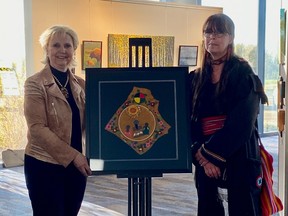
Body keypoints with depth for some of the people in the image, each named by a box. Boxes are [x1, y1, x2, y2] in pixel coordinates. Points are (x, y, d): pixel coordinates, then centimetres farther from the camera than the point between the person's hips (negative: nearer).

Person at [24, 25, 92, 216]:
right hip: (45, 165, -5)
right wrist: (73, 156, -19)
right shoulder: (35, 83, -7)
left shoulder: (81, 84, 9)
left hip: (77, 165, 5)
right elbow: (37, 128, -14)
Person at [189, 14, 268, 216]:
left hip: (239, 158, -4)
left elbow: (241, 123, -13)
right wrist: (200, 155, -9)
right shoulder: (196, 78, 11)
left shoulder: (243, 74, -3)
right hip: (205, 158, 4)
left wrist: (211, 154, -13)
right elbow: (190, 121, 5)